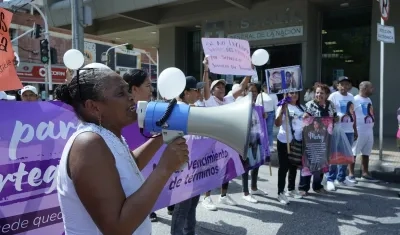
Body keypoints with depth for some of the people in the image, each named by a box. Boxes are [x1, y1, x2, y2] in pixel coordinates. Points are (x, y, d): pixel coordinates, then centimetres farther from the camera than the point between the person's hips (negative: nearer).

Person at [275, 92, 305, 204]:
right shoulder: (283, 107, -7)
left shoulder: (301, 107, 11)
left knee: (294, 166, 16)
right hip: (284, 141, -6)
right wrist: (282, 111, -29)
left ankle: (291, 189, 30)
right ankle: (280, 193, 4)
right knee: (284, 167, -2)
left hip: (298, 141, 6)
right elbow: (277, 124, -19)